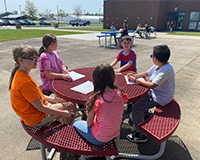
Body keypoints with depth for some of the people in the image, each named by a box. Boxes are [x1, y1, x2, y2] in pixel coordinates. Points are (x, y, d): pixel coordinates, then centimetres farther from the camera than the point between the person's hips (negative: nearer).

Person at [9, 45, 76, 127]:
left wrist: (53, 99, 5)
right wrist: (63, 113, -18)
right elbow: (41, 108, -27)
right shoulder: (25, 83, -32)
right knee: (71, 106, -2)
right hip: (37, 118, -9)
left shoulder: (20, 75, 0)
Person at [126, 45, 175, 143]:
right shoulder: (158, 66, -1)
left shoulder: (166, 70, -30)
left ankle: (141, 135, 3)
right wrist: (134, 75, -3)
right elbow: (147, 73, 13)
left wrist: (136, 80, -23)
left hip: (161, 98, -10)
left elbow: (152, 85, -33)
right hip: (154, 92, 10)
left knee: (136, 107, -13)